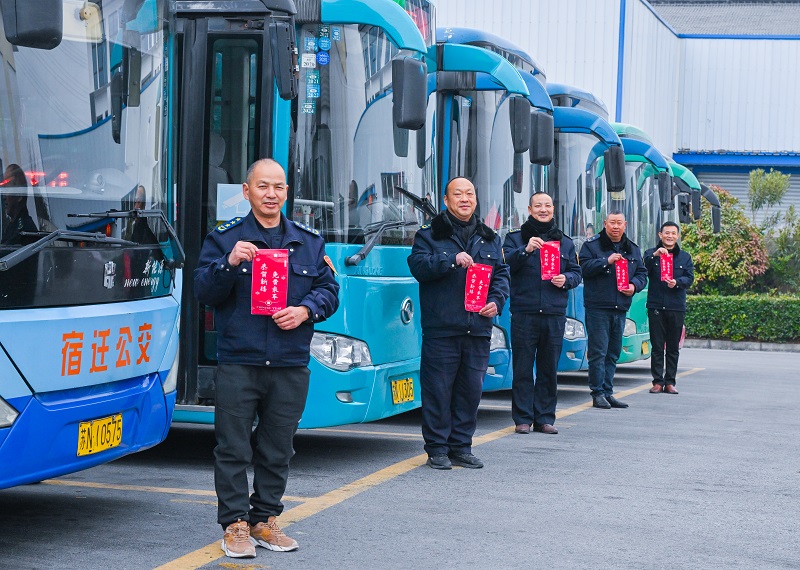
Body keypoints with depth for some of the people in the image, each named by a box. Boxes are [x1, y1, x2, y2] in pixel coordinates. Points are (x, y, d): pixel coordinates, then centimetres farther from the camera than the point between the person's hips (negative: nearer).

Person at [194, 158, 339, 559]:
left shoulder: (309, 242, 13)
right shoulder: (224, 239, 4)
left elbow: (329, 289, 13)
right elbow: (204, 292, -3)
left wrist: (305, 310, -7)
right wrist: (229, 264, -20)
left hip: (290, 366, 3)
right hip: (238, 363, -3)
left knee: (277, 450, 9)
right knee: (233, 448, -2)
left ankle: (265, 521, 20)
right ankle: (235, 525, 5)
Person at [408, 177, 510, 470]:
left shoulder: (490, 239, 16)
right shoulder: (430, 234, 4)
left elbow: (501, 273, 15)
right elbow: (418, 266, -10)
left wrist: (496, 301, -3)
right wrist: (452, 259, -20)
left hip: (478, 328, 4)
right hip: (441, 328, -4)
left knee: (471, 390, 8)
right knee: (438, 390, -3)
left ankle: (461, 447, 17)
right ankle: (437, 448, 6)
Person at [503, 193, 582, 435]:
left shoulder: (565, 242, 17)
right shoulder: (515, 238, 7)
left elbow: (576, 272, 16)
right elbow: (506, 263, -8)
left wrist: (566, 279, -6)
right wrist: (526, 250, -25)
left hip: (554, 314, 3)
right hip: (524, 312, -3)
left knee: (549, 369, 6)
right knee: (522, 368, -2)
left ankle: (545, 418, 12)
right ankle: (523, 419, 4)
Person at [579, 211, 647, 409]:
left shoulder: (633, 250, 16)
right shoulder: (592, 245, 1)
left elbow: (642, 273, 18)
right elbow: (584, 267, -11)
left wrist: (635, 285, -2)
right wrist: (606, 262, -19)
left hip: (620, 309, 6)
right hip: (597, 308, -6)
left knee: (613, 353, 10)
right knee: (598, 352, -7)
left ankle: (607, 392, 16)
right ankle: (598, 393, -2)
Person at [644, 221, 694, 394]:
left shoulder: (685, 257, 14)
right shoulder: (651, 253, 8)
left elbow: (690, 278, 3)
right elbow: (643, 271, -10)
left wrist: (677, 282, -17)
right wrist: (655, 255, -24)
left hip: (676, 308, 2)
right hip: (656, 307, -2)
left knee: (673, 347, 4)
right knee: (657, 346, -1)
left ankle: (670, 382, 10)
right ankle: (657, 381, 3)